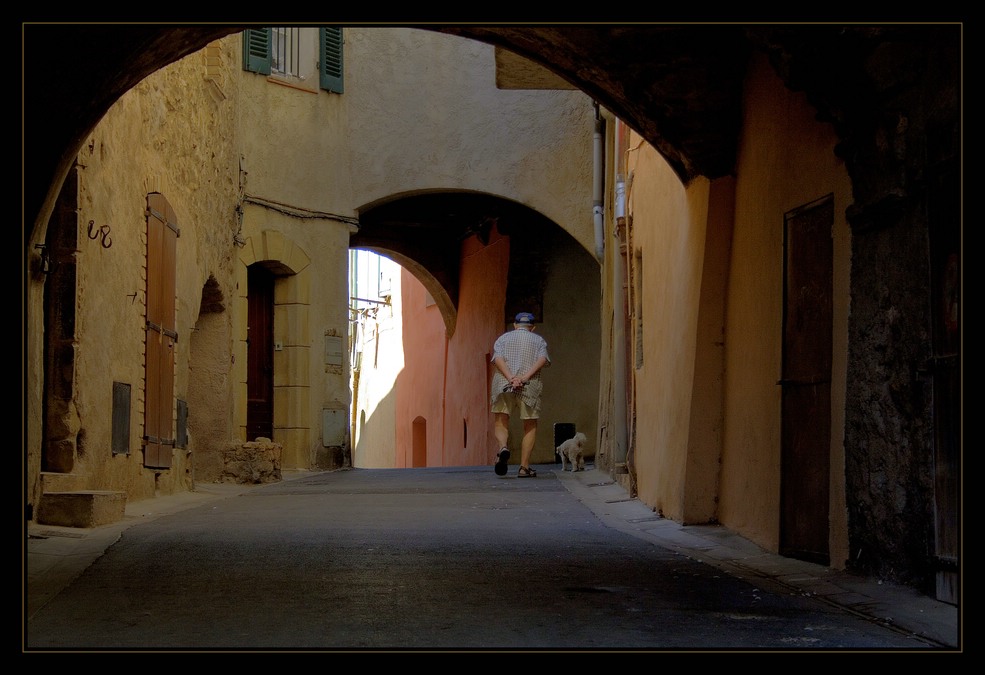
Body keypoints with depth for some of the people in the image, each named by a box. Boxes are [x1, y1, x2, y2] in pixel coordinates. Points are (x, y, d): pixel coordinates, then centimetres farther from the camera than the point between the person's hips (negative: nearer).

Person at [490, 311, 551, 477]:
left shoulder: (503, 338, 15)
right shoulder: (538, 340, 14)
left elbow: (498, 358, -4)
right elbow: (542, 359, -6)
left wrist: (511, 378, -14)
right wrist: (524, 378, -15)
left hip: (503, 383, 0)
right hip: (530, 387, 0)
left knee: (501, 423, 6)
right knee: (530, 426, 10)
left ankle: (503, 447, -26)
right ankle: (524, 467, 2)